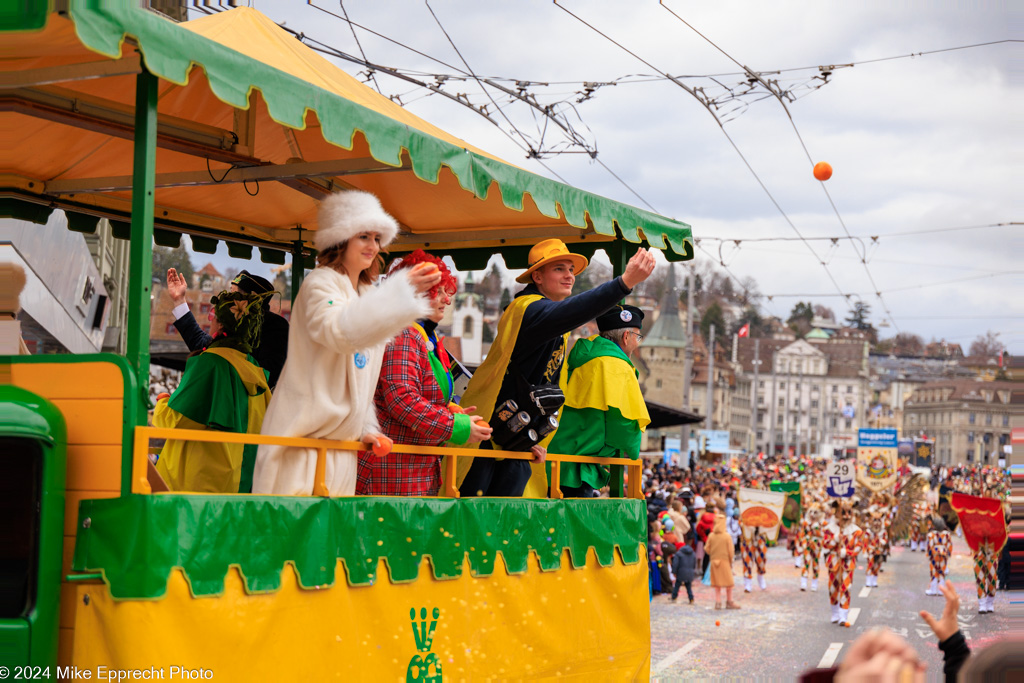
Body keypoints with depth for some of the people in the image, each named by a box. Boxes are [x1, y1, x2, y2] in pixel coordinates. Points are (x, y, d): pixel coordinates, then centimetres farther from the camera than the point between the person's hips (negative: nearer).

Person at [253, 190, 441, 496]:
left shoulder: (367, 296, 20)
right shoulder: (321, 282, -6)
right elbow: (340, 332, -29)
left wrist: (366, 428, 12)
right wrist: (403, 290, -34)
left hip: (342, 441, 8)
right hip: (302, 436, -8)